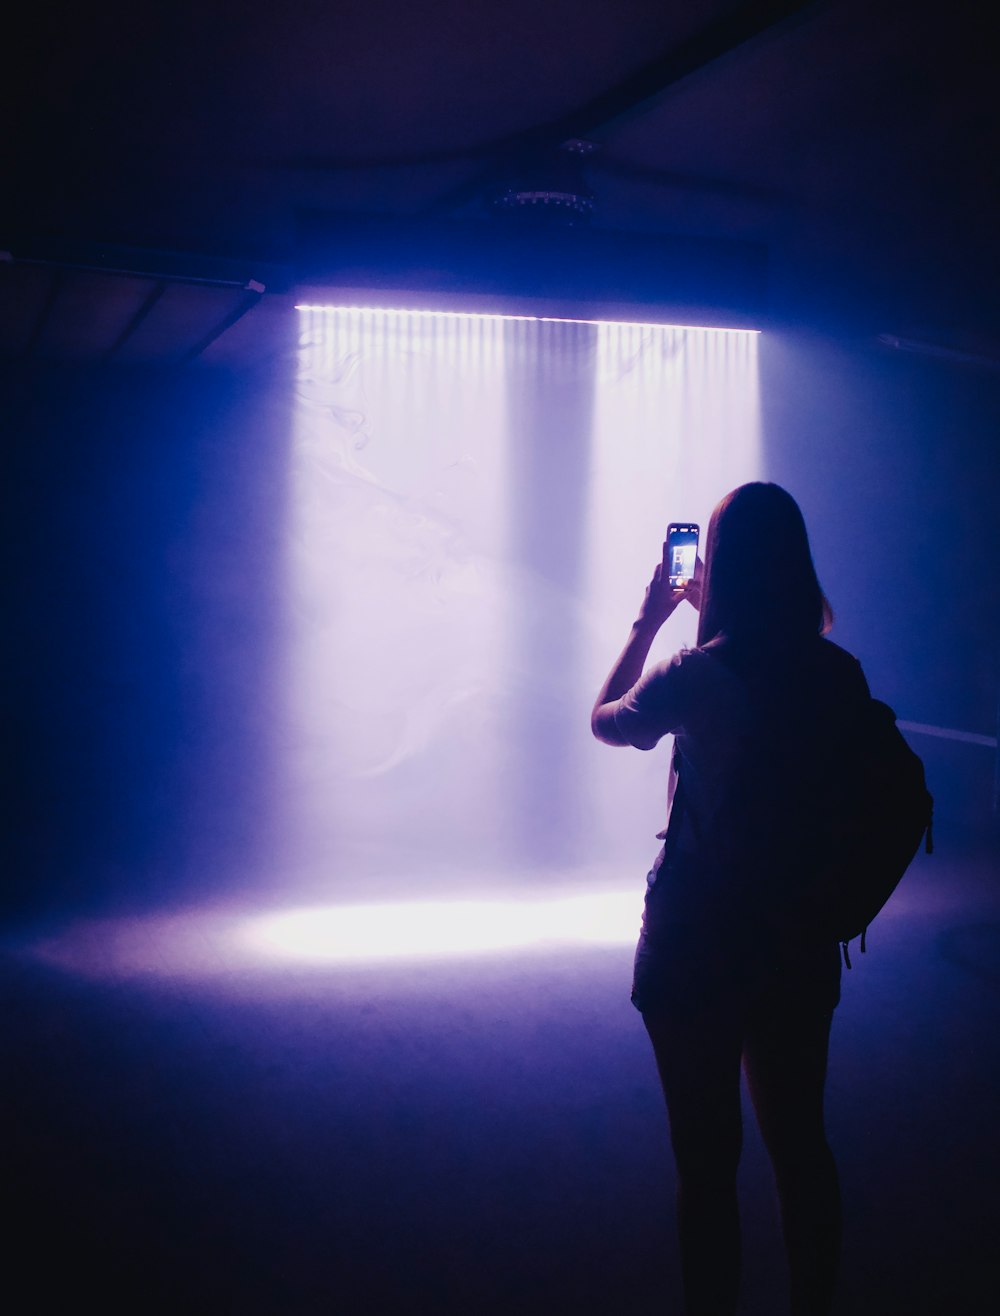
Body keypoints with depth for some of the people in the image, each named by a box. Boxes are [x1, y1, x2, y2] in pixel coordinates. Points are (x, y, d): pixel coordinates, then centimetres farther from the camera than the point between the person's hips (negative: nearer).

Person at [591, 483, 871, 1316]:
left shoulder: (696, 677, -18)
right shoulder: (841, 673, -5)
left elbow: (607, 721, 1)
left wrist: (648, 623, 11)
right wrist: (708, 622, 16)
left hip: (698, 942, -5)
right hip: (801, 935, 5)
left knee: (706, 1158, 9)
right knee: (800, 1140, 20)